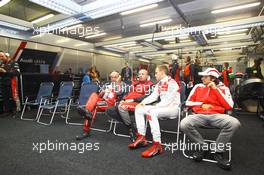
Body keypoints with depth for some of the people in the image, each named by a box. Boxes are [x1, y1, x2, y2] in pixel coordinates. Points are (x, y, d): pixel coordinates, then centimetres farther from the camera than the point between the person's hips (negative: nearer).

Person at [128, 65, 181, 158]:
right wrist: (142, 102, -5)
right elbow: (153, 96, 10)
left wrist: (155, 106, -22)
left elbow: (169, 100, -22)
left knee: (151, 112, -36)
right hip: (162, 107, 9)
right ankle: (141, 138, 0)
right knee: (138, 109, 1)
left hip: (173, 108, -9)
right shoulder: (159, 84, 12)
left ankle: (157, 145, -29)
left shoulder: (172, 83, -14)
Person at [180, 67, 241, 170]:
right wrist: (201, 105, -4)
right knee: (184, 124, -29)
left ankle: (218, 152, -10)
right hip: (199, 115, 1)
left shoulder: (223, 88, 10)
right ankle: (202, 147, -3)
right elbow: (188, 102, 14)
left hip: (217, 116, 0)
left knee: (234, 123, -31)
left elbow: (229, 106, -3)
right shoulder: (198, 87, 13)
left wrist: (216, 89, -4)